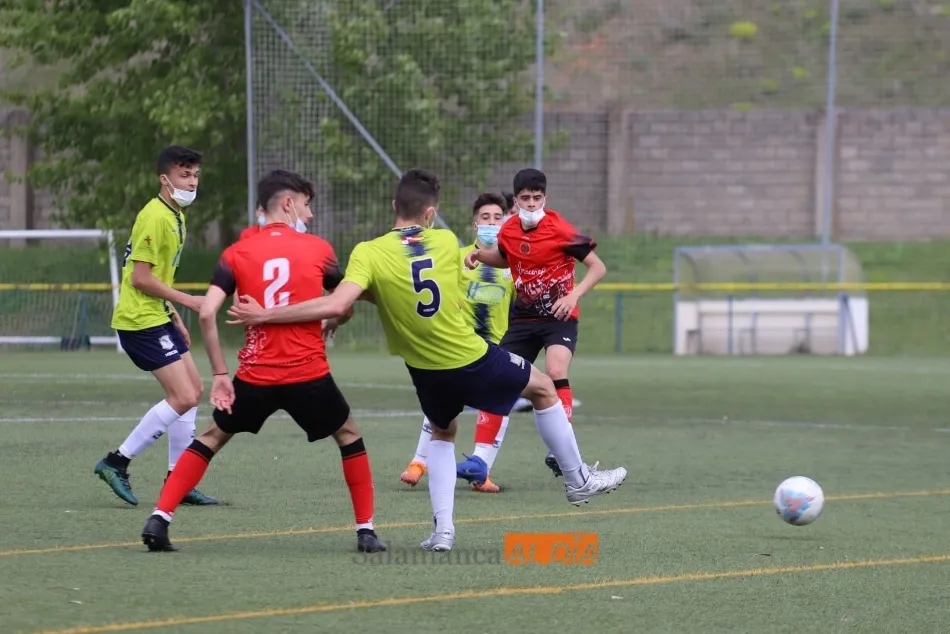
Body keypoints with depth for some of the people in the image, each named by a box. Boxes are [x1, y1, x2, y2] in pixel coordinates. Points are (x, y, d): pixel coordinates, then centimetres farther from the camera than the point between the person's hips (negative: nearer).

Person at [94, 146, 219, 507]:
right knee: (184, 398, -14)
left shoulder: (175, 216, 14)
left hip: (157, 316, 11)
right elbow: (141, 277, -20)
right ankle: (117, 462, -7)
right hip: (140, 320, -11)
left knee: (194, 390, 12)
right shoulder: (155, 217, -17)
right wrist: (185, 300, -15)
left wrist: (175, 316, 18)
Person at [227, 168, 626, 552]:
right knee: (544, 388, 26)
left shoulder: (369, 253, -16)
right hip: (474, 360, -1)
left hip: (428, 372, 1)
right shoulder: (447, 242, -7)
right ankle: (577, 480, 36)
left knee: (442, 433, 31)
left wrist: (264, 315, -27)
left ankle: (443, 528, 16)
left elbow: (337, 305, -30)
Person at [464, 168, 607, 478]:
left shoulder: (559, 229, -15)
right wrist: (480, 254, 4)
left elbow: (598, 267, -12)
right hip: (523, 317, 5)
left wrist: (574, 295, -25)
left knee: (556, 373, -28)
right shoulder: (508, 231, 1)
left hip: (558, 316, -5)